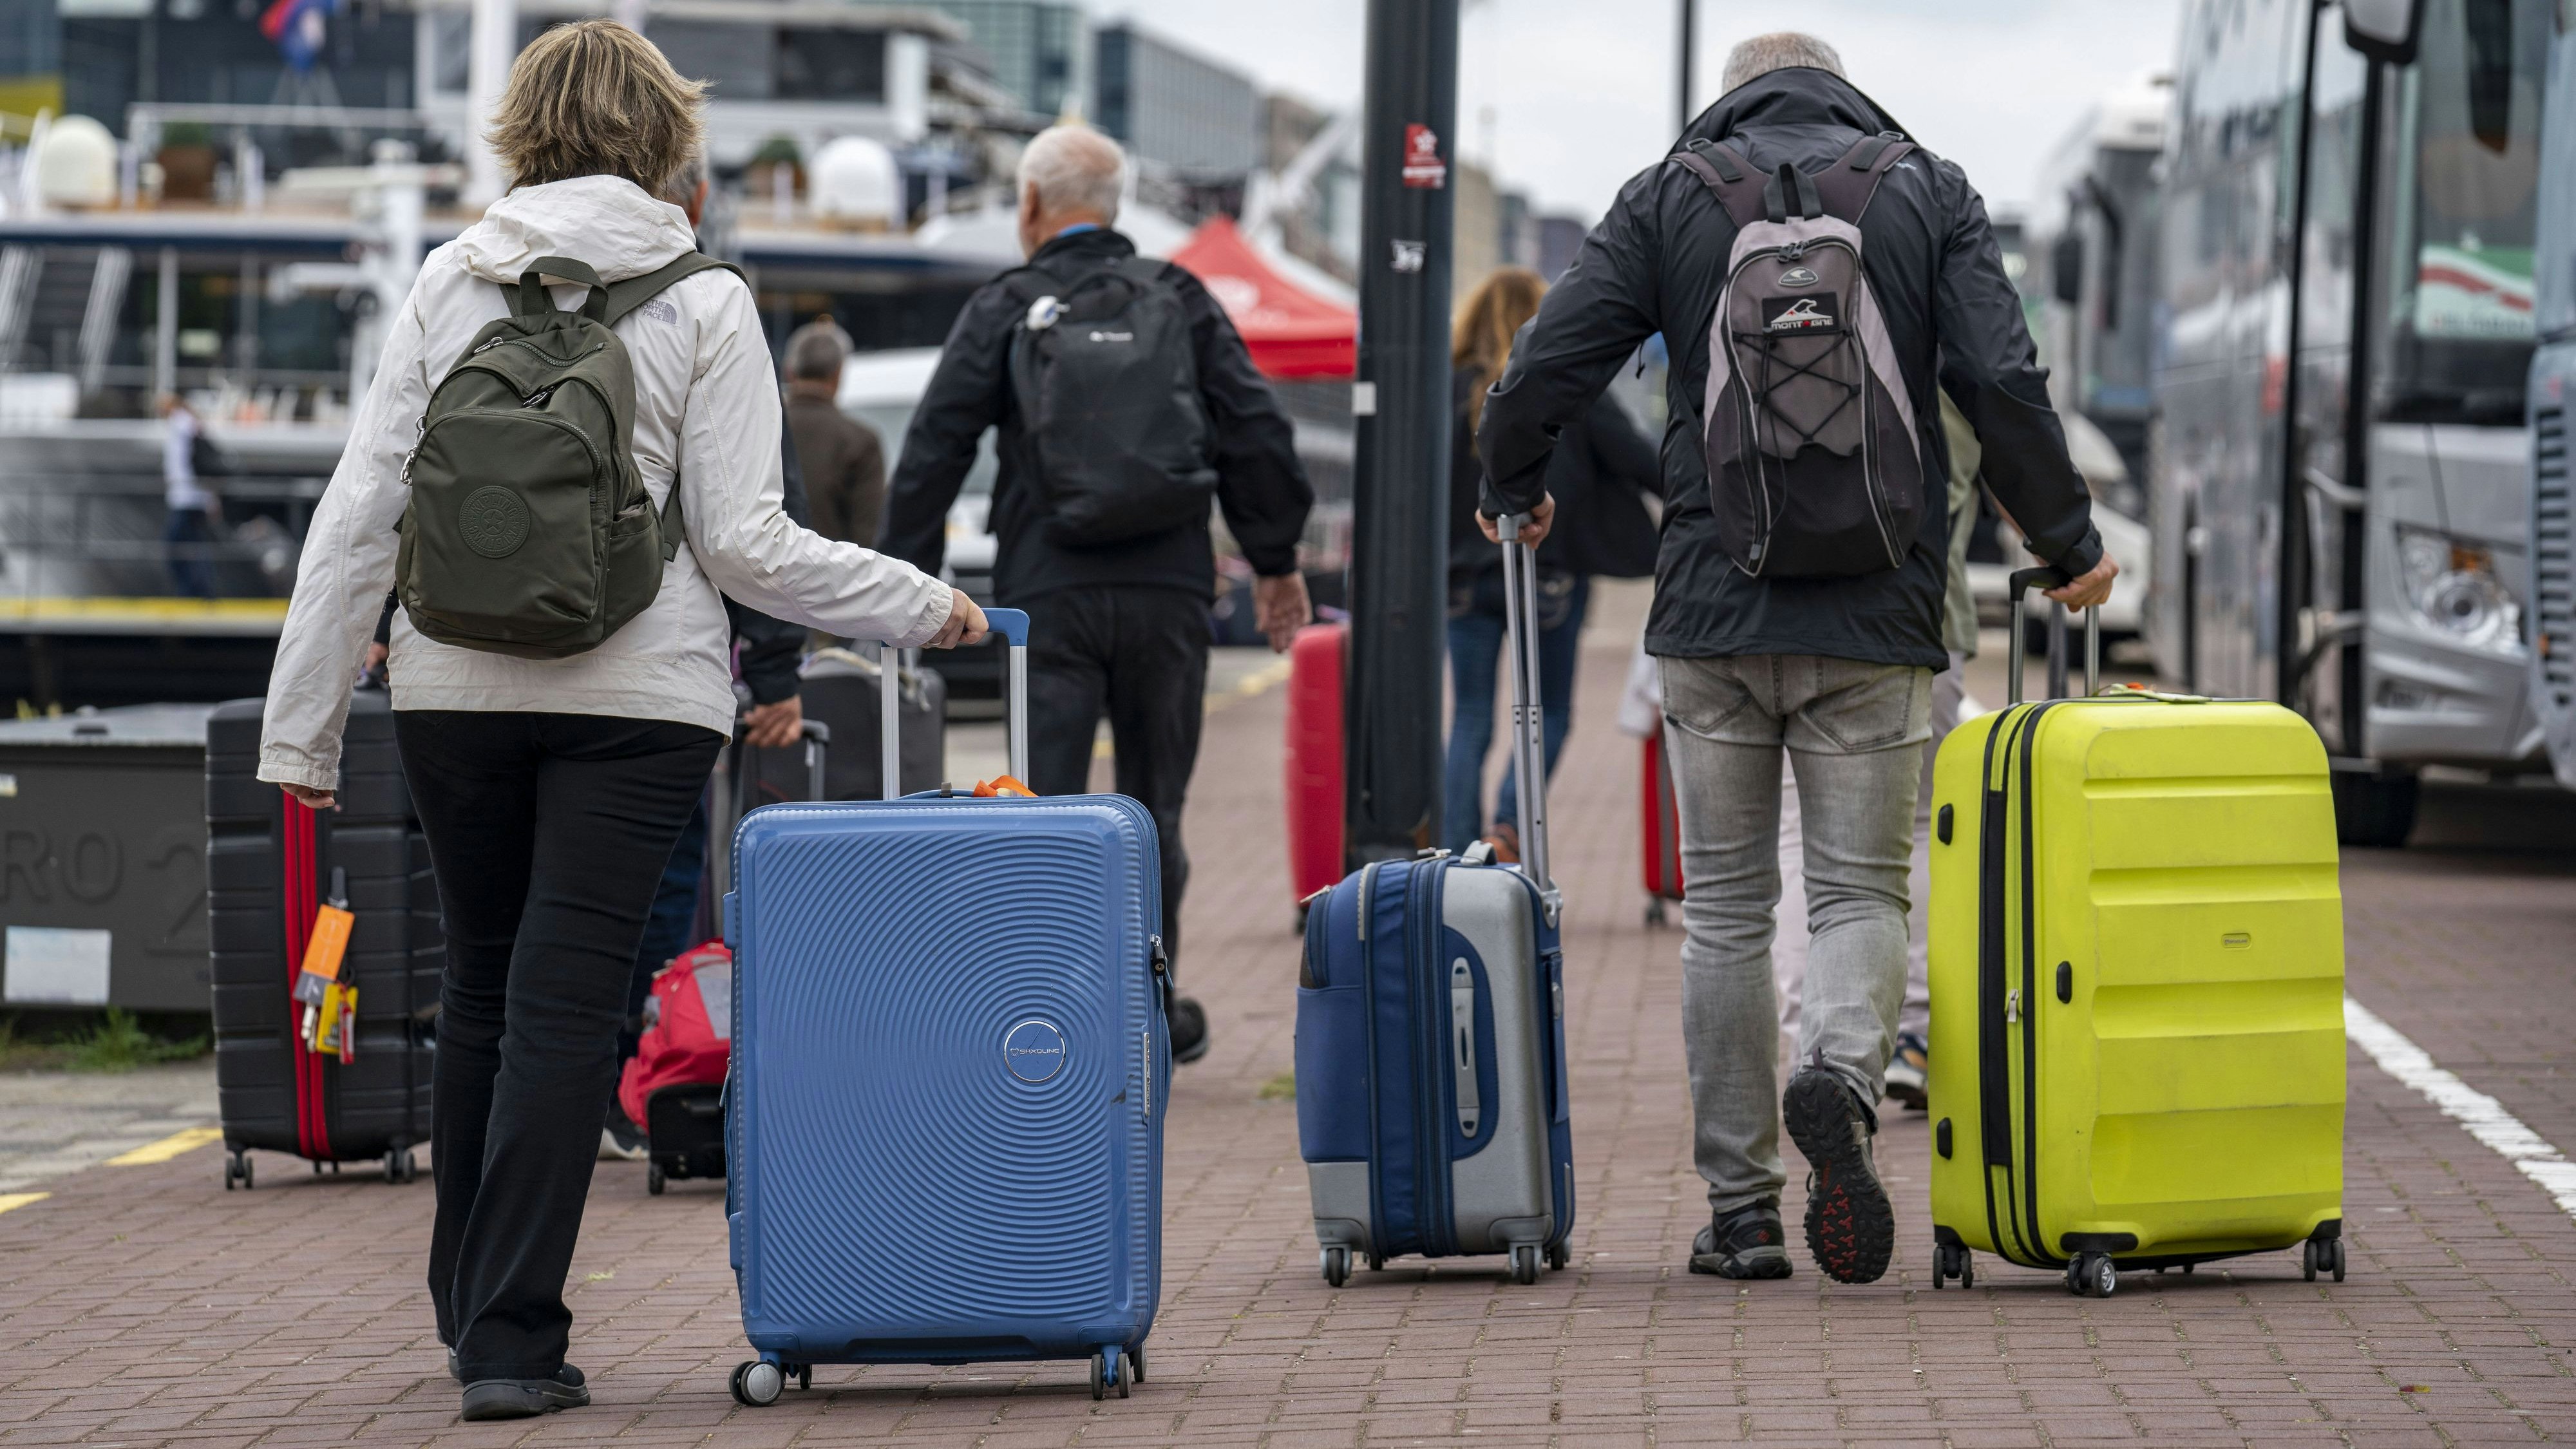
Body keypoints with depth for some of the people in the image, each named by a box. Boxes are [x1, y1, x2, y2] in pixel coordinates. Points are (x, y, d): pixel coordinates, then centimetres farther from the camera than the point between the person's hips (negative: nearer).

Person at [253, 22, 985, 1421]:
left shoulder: (446, 285, 3)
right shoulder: (702, 304, -3)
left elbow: (361, 512, 2)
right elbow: (744, 543, -6)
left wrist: (302, 721, 6)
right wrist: (924, 607, 6)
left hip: (453, 682, 3)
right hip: (635, 693, -3)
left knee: (481, 989, 17)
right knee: (564, 1004, -2)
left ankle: (470, 1310, 28)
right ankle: (511, 1338, -6)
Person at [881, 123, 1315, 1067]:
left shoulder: (1003, 310, 1)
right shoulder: (1182, 300, 7)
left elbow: (932, 452, -3)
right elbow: (1258, 436, 5)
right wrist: (1275, 562, 14)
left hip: (1048, 597, -2)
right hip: (1169, 590, 2)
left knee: (1049, 808, -2)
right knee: (1154, 805, 13)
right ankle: (1151, 1013, 20)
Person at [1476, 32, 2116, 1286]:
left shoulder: (1669, 198, 6)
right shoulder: (1929, 194, 5)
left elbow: (1543, 371, 2)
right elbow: (2004, 389, -4)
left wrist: (1512, 493, 22)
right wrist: (2070, 542, 9)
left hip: (1711, 615, 1)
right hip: (1875, 618, -1)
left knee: (1726, 908, 9)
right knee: (1861, 890, 7)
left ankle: (1739, 1210, 8)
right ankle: (1840, 1072, -25)